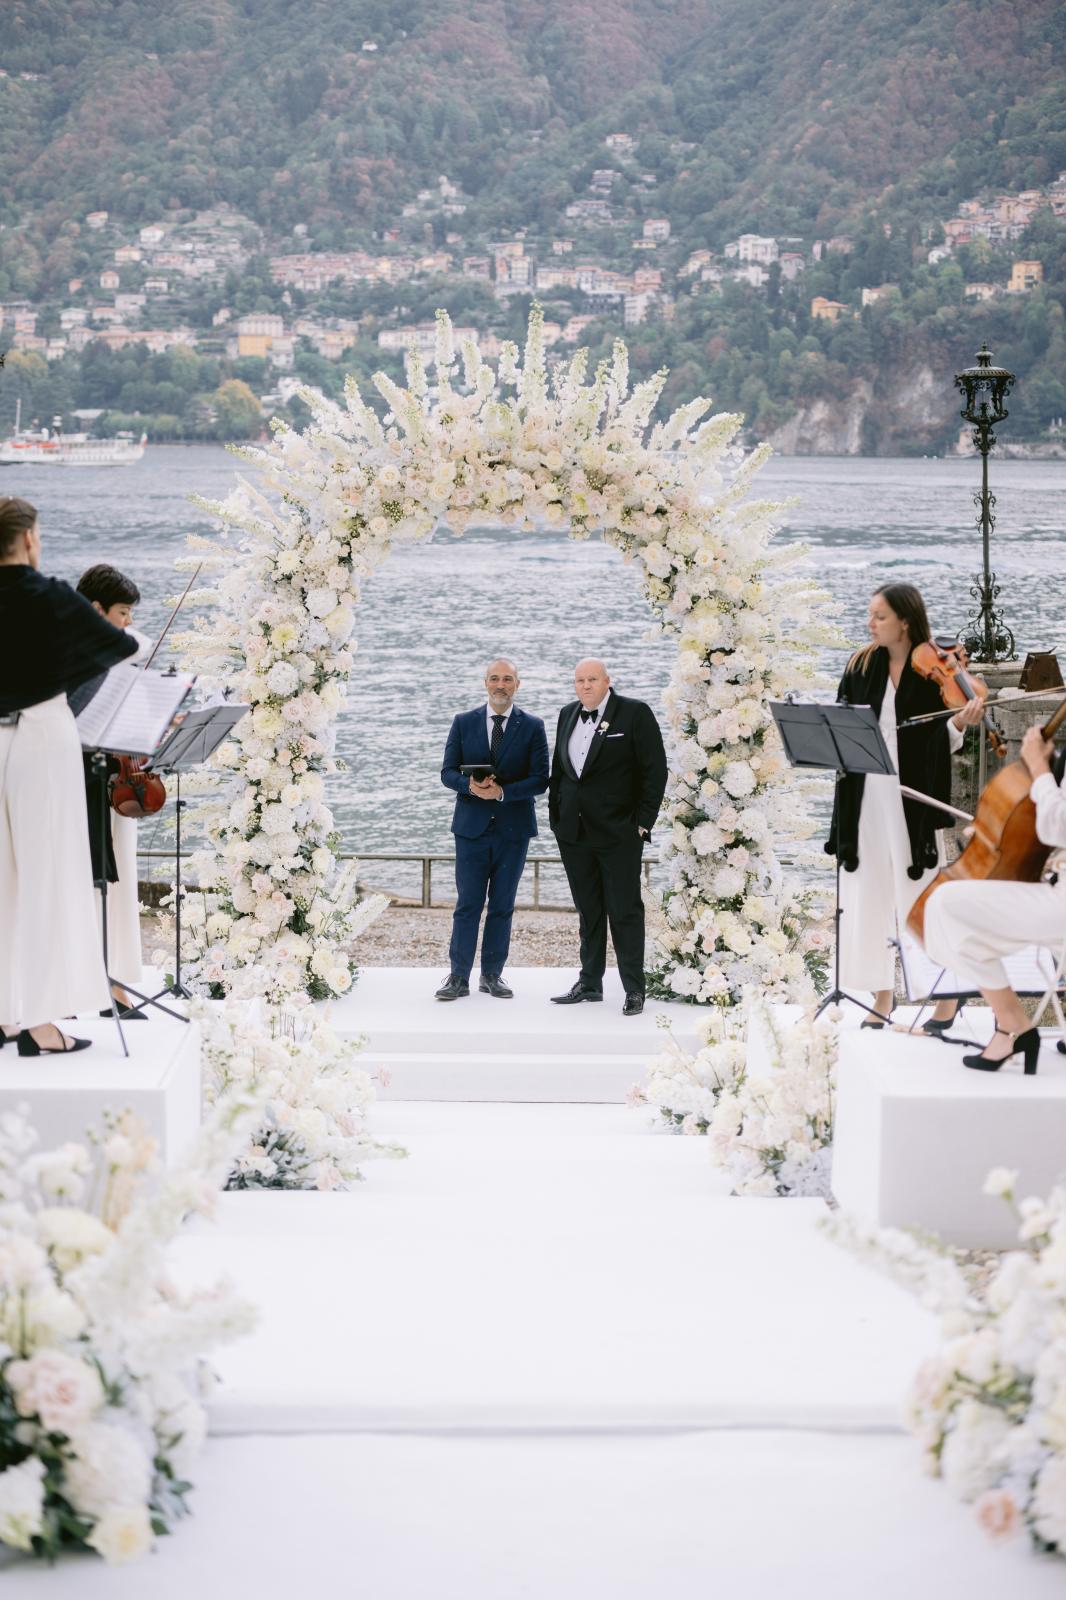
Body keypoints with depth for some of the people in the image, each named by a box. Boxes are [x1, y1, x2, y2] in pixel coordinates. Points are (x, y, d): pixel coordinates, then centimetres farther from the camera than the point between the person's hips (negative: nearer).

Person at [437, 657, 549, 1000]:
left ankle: (492, 975, 14)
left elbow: (539, 779, -3)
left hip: (513, 828, 0)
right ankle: (459, 977, 2)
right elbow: (448, 772, 4)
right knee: (467, 904, -1)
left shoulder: (532, 727, 2)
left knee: (502, 905, 6)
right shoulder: (464, 723, 6)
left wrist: (502, 791, -17)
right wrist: (470, 786, -17)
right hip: (472, 827, 0)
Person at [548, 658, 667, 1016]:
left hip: (618, 833, -5)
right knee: (588, 911, 11)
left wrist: (643, 822, -11)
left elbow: (654, 770, -7)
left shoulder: (635, 714, -6)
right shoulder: (568, 715, 12)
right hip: (574, 832, 6)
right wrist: (556, 814, 9)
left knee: (625, 911, -2)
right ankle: (590, 983, 17)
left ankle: (634, 989, 1)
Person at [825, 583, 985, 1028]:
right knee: (866, 898, 5)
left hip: (911, 799, -4)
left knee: (920, 898, -2)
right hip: (863, 796, 4)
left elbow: (940, 743, -4)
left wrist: (961, 722, -23)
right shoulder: (861, 666, 6)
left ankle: (947, 996, 10)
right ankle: (882, 996, 15)